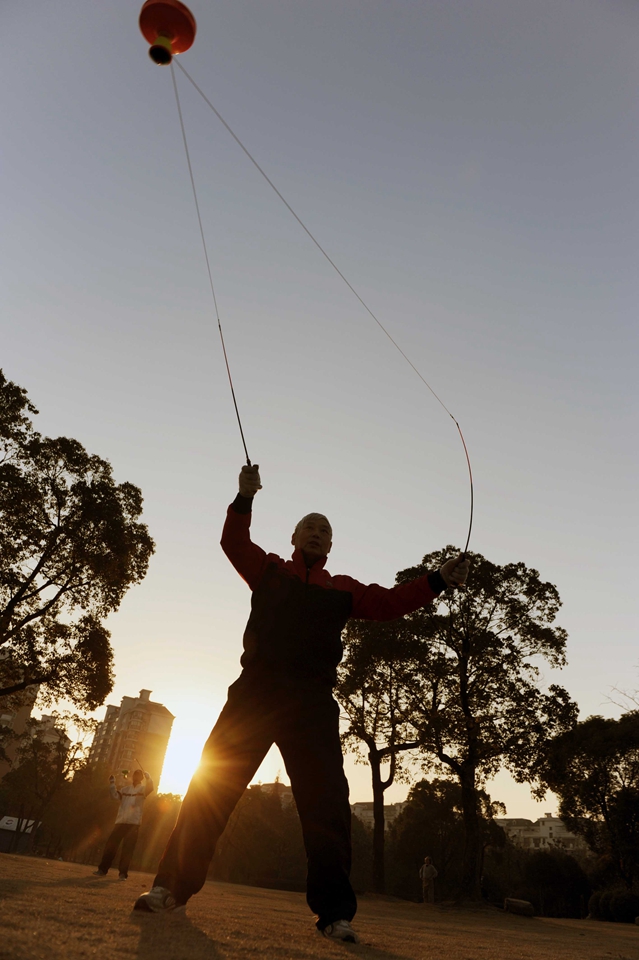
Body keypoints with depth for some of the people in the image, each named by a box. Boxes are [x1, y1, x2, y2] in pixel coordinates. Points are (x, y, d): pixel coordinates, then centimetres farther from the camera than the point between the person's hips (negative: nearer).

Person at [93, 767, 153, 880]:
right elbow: (115, 796, 10)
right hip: (121, 821, 5)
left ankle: (123, 873, 4)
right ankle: (103, 869, 15)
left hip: (134, 823, -5)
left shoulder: (143, 789, 0)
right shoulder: (126, 788, 17)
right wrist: (112, 784, 1)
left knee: (127, 848, -4)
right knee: (110, 844, 4)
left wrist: (148, 777, -35)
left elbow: (150, 788, -21)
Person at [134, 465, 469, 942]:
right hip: (255, 690, -1)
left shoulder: (342, 588, 18)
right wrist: (246, 498, -13)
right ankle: (173, 885, 11)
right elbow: (235, 542, 2)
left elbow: (389, 602, 8)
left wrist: (438, 580, -4)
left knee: (326, 802, -3)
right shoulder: (269, 570, 16)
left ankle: (335, 912, 7)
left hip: (313, 701, 1)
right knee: (211, 783, -2)